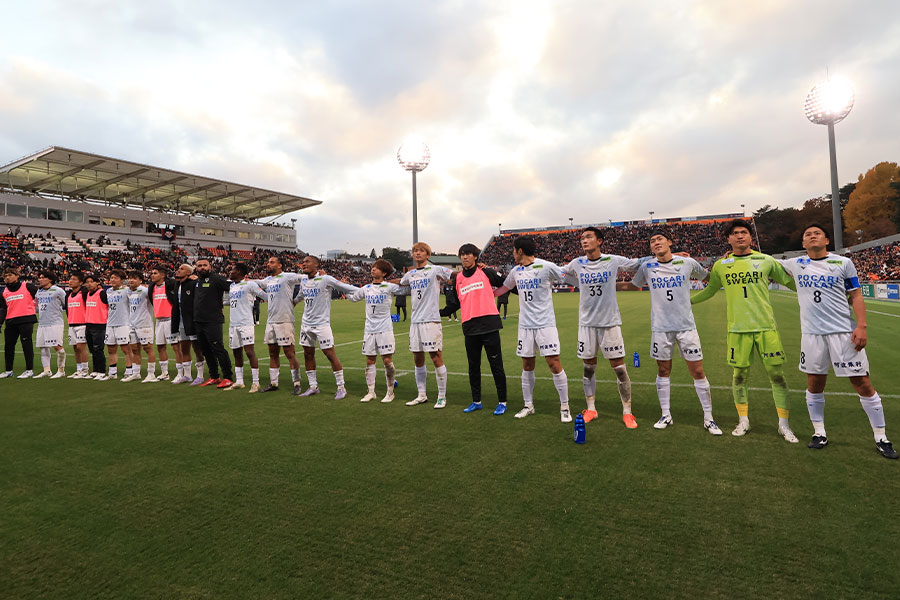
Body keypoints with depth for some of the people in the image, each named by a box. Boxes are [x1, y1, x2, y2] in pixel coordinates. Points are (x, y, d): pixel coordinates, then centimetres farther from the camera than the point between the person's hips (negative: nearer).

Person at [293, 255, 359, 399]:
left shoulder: (325, 279, -11)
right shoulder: (303, 281, 10)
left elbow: (346, 288, -10)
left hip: (321, 323, -7)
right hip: (306, 323, 7)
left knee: (330, 354, -6)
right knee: (308, 354, 11)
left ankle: (341, 387, 4)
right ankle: (313, 386, 24)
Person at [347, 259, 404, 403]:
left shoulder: (389, 287, -2)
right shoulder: (366, 288, 12)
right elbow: (352, 297, 27)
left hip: (385, 329, -4)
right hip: (369, 329, 4)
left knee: (387, 360, -4)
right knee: (369, 361, 7)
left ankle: (390, 392, 12)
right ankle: (370, 392, 18)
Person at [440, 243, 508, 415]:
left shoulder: (486, 272, 0)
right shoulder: (457, 279, 12)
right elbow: (454, 304, 19)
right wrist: (438, 313, 13)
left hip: (488, 325, -4)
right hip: (469, 328, 4)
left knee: (496, 365, 1)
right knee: (473, 367, 13)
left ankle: (502, 402, 13)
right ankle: (476, 401, 26)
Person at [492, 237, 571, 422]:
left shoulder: (546, 267, -9)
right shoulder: (516, 271, 10)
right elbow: (503, 289, 25)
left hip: (545, 324, -5)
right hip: (525, 325, 5)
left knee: (554, 364, -6)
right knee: (527, 366, 9)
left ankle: (565, 406, 9)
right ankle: (528, 405, 23)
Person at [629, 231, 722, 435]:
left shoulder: (688, 263, 0)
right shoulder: (647, 267, 2)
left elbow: (708, 277, 17)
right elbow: (633, 284, 19)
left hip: (686, 326, -1)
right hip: (660, 327, 1)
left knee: (698, 372, 1)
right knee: (663, 371, 10)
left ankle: (708, 418, 16)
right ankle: (666, 415, 24)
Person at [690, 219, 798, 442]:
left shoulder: (766, 260, 4)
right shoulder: (721, 265, 6)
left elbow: (790, 282, 13)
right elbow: (709, 291, 19)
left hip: (766, 327, 0)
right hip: (737, 329, 1)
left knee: (777, 373, 1)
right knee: (740, 374, 7)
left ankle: (784, 425, 16)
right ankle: (743, 421, 23)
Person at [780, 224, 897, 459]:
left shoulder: (843, 263, 3)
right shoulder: (796, 264, 8)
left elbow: (856, 296, 3)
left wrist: (861, 326, -8)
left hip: (844, 332, -2)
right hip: (812, 334, 2)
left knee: (863, 384, 1)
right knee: (814, 385, 9)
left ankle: (881, 438, 16)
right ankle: (819, 433, 23)